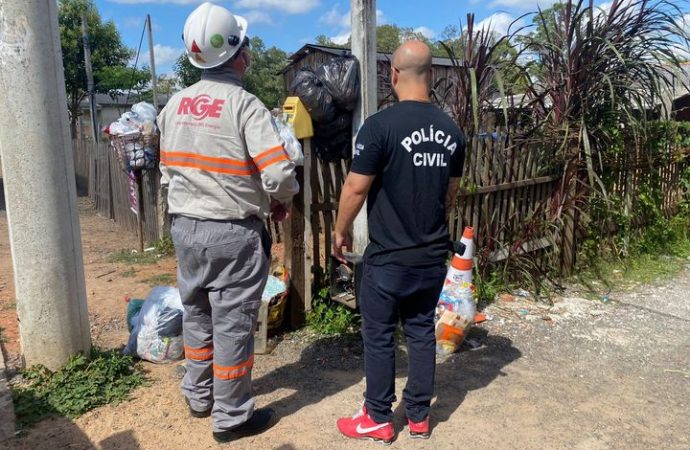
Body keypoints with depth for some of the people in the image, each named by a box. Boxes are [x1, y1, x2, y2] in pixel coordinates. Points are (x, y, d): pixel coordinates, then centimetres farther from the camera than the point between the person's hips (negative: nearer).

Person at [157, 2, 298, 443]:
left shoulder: (174, 104, 5)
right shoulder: (245, 105, -15)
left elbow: (168, 170, 10)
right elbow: (279, 174, -23)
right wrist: (282, 202, -3)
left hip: (185, 226, 7)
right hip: (233, 232, -6)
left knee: (197, 314, 20)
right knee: (232, 324, 5)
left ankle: (199, 396, 38)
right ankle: (231, 417, 21)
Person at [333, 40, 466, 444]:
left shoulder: (381, 125, -16)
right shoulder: (452, 130, 2)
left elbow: (357, 187, -13)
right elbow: (452, 191, 12)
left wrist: (341, 231, 3)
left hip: (389, 257, -5)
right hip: (434, 255, 6)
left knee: (379, 336, 9)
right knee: (422, 331, 16)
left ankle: (379, 420, 24)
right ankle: (420, 417, 29)